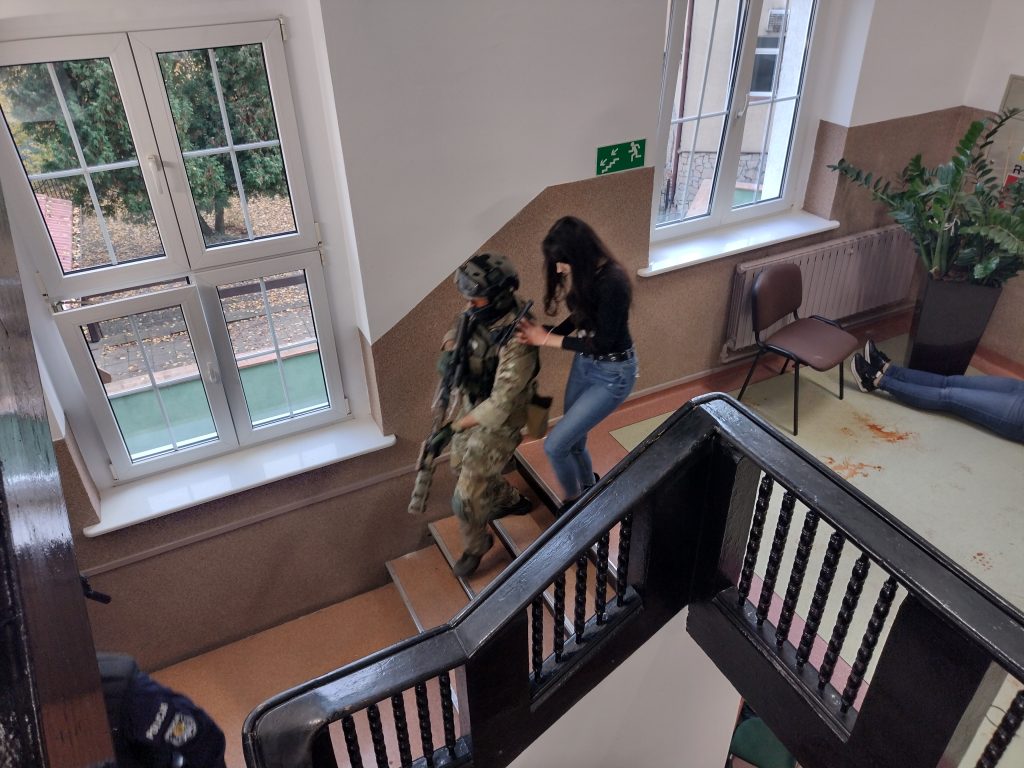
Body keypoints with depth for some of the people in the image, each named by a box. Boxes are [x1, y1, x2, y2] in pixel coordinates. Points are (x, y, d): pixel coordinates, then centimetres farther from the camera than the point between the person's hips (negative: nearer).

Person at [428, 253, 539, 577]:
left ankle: (475, 545, 31)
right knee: (463, 468, 29)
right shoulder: (479, 314, -10)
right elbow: (458, 329, 14)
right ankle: (511, 501, 55)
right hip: (468, 408, 9)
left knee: (466, 498, -1)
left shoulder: (517, 342, -35)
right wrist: (448, 350, -9)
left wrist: (452, 428, -36)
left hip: (497, 424, -8)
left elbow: (500, 404, -35)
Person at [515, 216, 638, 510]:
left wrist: (548, 340, -21)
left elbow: (602, 343, -26)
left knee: (555, 445, -6)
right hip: (585, 363, 8)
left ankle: (572, 502, 22)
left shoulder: (612, 282, -30)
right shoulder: (587, 274, -5)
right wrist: (544, 332, -8)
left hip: (613, 374, -8)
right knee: (573, 440, 18)